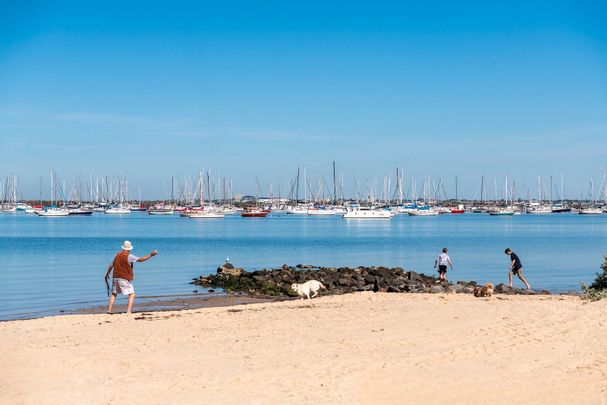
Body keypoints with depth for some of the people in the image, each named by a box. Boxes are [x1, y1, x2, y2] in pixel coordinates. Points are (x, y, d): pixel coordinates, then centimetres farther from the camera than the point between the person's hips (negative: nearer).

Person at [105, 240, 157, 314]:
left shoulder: (117, 254, 8)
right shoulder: (129, 256, -10)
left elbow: (111, 265, 15)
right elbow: (140, 259, -13)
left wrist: (107, 274, 26)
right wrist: (150, 255, -10)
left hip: (115, 277, 6)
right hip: (125, 279, -6)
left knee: (114, 294, 19)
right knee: (132, 294, -2)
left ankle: (109, 310, 14)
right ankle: (128, 311, -15)